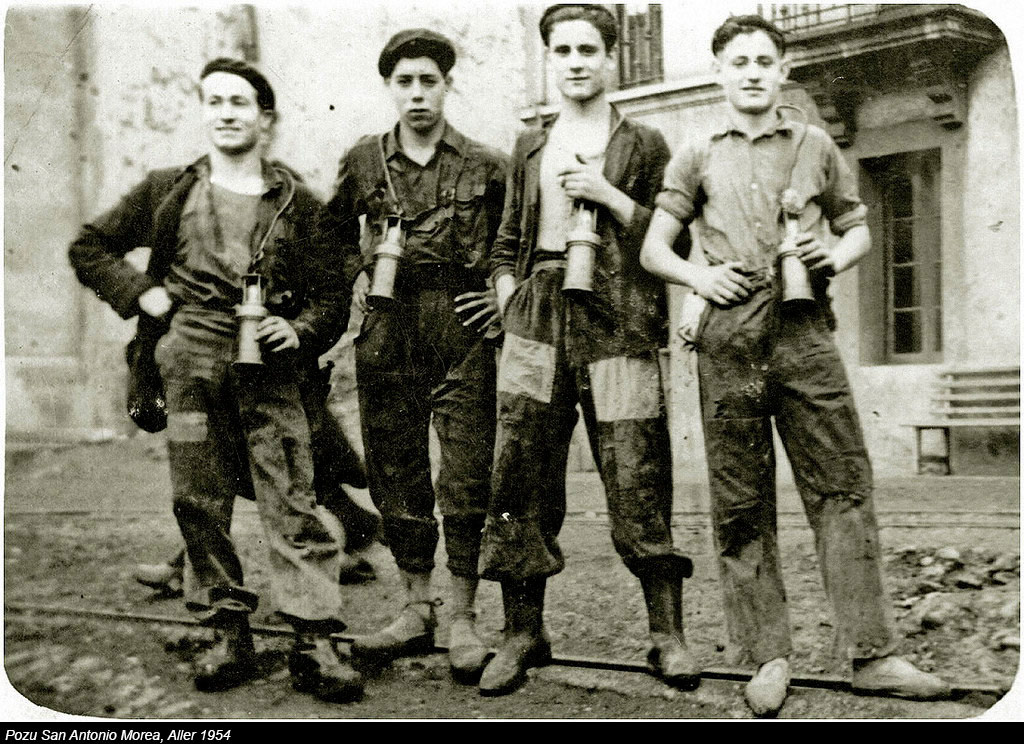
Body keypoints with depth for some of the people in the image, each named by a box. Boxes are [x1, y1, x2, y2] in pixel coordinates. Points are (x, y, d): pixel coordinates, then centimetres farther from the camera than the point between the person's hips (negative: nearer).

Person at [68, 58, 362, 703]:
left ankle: (315, 644, -5)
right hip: (190, 364, 2)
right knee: (200, 500, 4)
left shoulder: (297, 204, 11)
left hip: (267, 367, -1)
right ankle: (230, 636, 16)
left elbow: (333, 296, 10)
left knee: (294, 505, -7)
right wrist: (140, 291, 3)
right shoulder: (167, 191, 14)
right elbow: (89, 247, 19)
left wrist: (298, 331, -10)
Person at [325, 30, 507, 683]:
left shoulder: (486, 166, 2)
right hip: (388, 333, 3)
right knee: (395, 474, 7)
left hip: (463, 333, -3)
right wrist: (356, 275, 9)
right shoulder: (363, 162, 8)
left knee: (466, 477, -3)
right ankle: (417, 610, 19)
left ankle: (465, 620, 7)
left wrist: (505, 288, 0)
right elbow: (335, 229, 25)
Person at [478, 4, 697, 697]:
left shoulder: (645, 144, 9)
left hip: (617, 321, -3)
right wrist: (511, 304, 8)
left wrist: (609, 195, -8)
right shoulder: (530, 146, 19)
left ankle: (668, 635, 4)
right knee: (521, 477, 0)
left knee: (638, 482, -6)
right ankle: (523, 635, 11)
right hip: (538, 320, 3)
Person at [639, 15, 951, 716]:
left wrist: (836, 256, 0)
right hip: (730, 339, 0)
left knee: (844, 486, -4)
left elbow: (857, 227, 22)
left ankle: (873, 653, 1)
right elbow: (653, 249, 11)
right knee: (741, 503, 1)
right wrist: (698, 275, -8)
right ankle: (769, 657, 9)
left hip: (805, 331, 1)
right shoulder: (697, 157, 13)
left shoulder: (816, 146, 15)